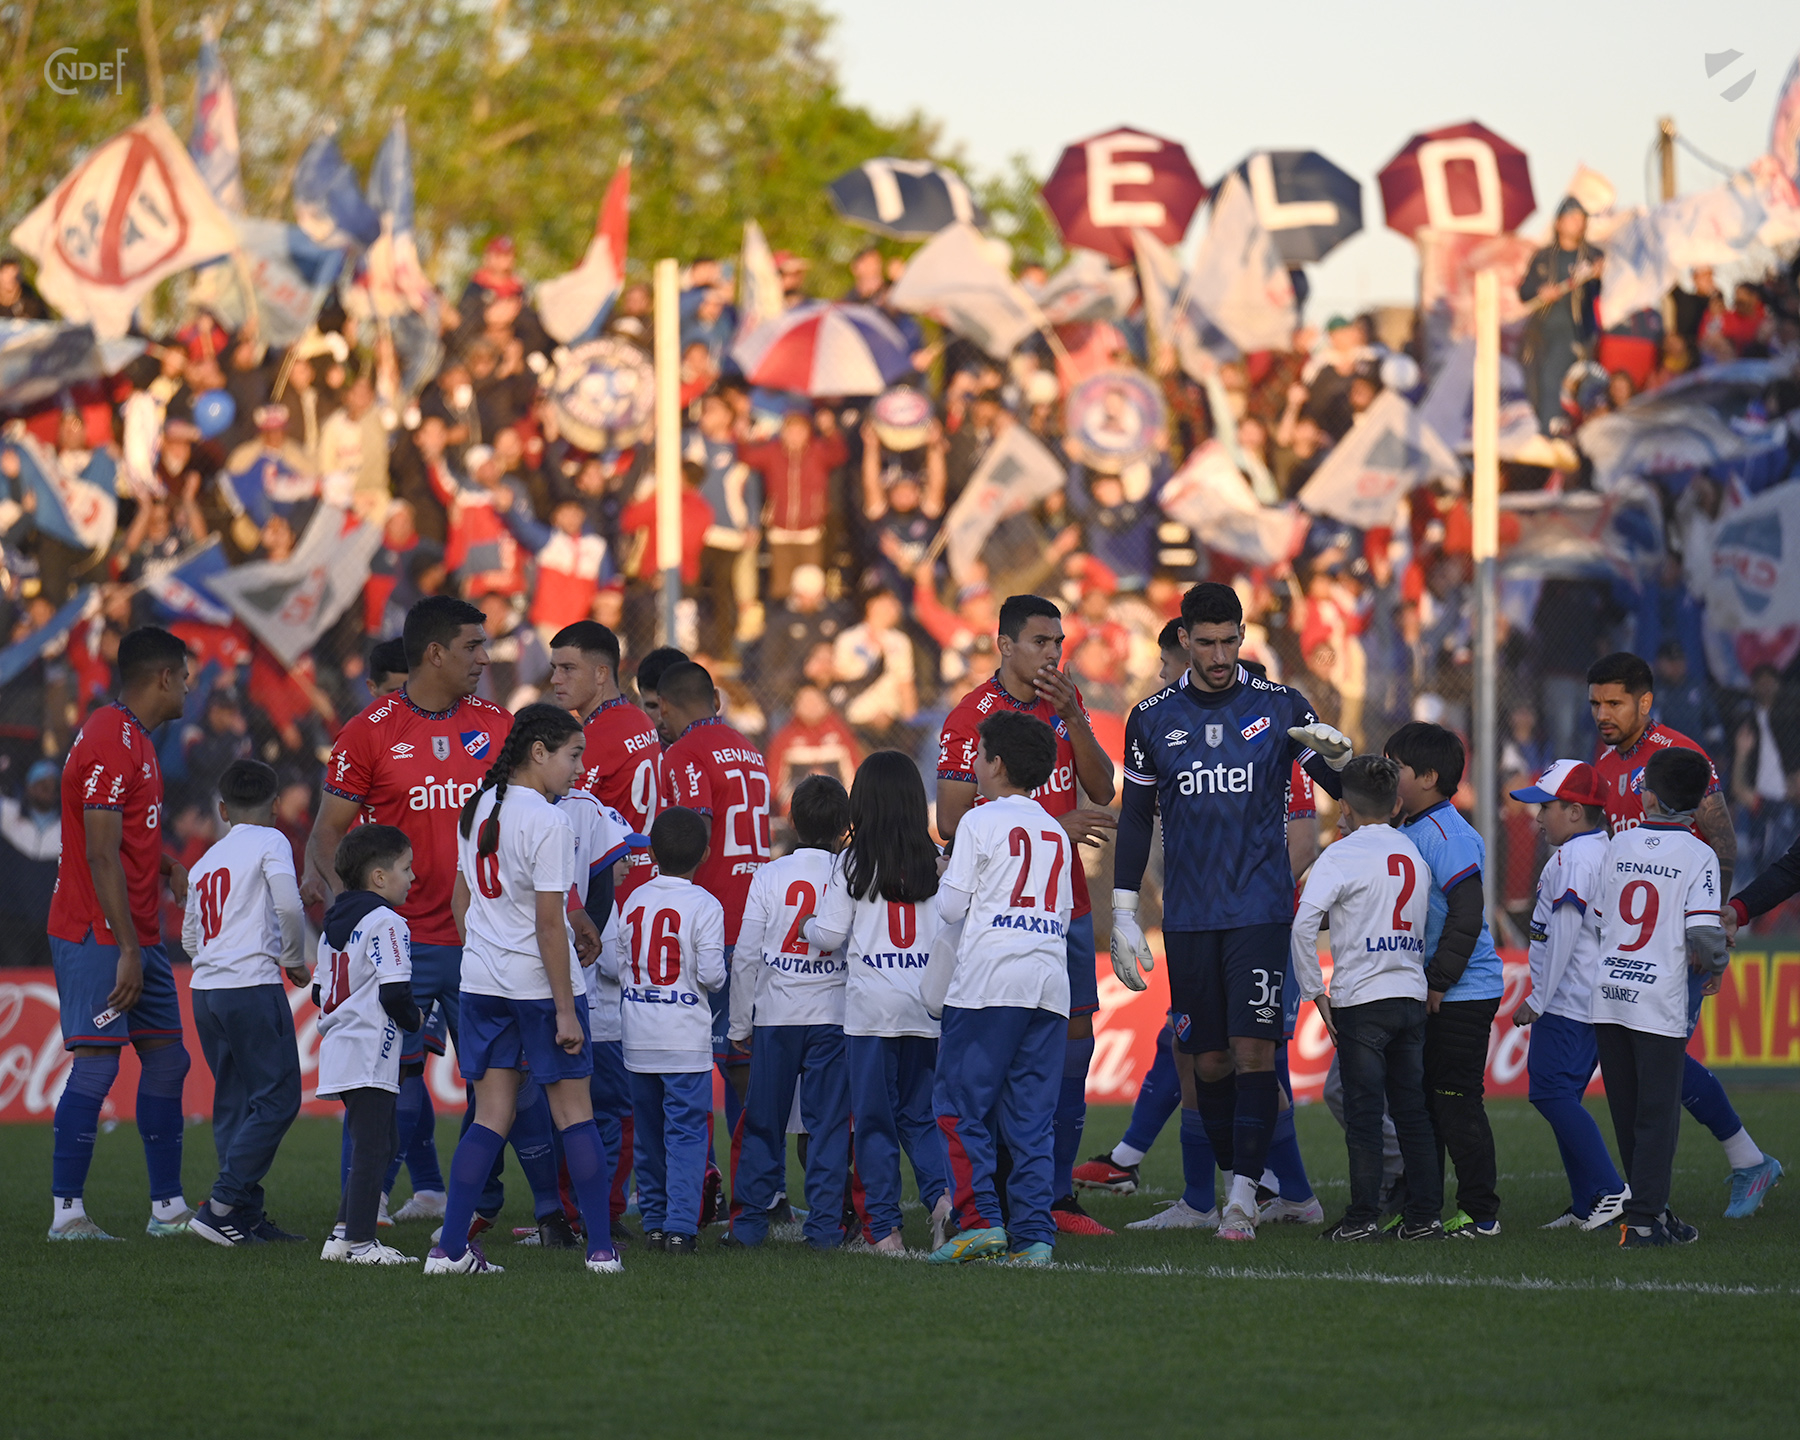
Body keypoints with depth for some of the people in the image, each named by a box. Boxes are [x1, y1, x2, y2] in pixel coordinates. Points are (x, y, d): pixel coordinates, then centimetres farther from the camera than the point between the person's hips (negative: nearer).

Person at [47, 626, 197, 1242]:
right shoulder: (110, 743, -16)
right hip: (100, 936, -10)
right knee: (96, 1065, -12)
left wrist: (174, 869, 15)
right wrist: (127, 949, -23)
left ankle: (168, 1207, 15)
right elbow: (102, 856, -21)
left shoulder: (135, 739, 16)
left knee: (166, 1060, 10)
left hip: (139, 936, 10)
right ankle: (67, 1212, -11)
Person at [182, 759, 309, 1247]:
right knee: (278, 1097, -5)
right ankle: (222, 1205, -14)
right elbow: (288, 905, -14)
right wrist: (294, 960, 0)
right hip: (252, 985, -7)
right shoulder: (270, 841, 0)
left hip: (205, 988, 7)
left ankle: (246, 1217, 7)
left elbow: (189, 937, 24)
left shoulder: (206, 861, 19)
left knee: (234, 1100, 10)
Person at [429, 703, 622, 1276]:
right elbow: (549, 923, -17)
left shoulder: (476, 810, 8)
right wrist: (566, 1009, -14)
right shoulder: (548, 823, -15)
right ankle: (601, 1247, 5)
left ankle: (450, 1248, 0)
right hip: (539, 982, -6)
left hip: (481, 982, 6)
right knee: (573, 1111, 3)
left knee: (491, 1115, 8)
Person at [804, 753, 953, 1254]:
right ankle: (941, 1193, -10)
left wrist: (809, 927, 18)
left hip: (871, 1005, -3)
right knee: (919, 1113, 14)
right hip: (927, 1005, 3)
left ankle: (884, 1229, 2)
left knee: (874, 1117, 4)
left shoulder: (855, 862, -4)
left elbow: (829, 934, -4)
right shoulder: (935, 862, 3)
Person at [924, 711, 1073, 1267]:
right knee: (1032, 1114, 5)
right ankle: (1034, 1235, -1)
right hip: (1050, 979, 6)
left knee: (960, 1103, 0)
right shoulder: (1056, 834, 17)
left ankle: (980, 1219, -11)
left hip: (989, 978, -6)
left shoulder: (980, 822, -1)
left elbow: (951, 907, -4)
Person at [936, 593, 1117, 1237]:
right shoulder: (971, 718, -10)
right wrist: (1054, 827, -16)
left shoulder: (1067, 701, 10)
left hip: (1066, 903, 7)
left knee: (1075, 1037, 8)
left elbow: (1102, 791, 5)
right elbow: (952, 823, -14)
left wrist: (1073, 718, -9)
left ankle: (1058, 1193, 15)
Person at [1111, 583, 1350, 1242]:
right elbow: (1135, 818, 11)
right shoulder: (1152, 718, 6)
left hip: (1261, 908, -2)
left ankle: (1243, 1196, -11)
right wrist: (1123, 916, 7)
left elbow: (1344, 790, 6)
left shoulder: (1279, 706, 2)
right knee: (1209, 1060, 3)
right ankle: (1242, 1181, 17)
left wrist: (1337, 754, -18)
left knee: (1253, 1050, -11)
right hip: (1188, 915, 2)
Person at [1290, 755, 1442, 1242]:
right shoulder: (1414, 854, 11)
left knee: (1363, 1111, -2)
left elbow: (1304, 923, -17)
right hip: (1412, 997, 5)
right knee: (1412, 1110, 10)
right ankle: (1425, 1215, 9)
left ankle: (1363, 1216, -3)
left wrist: (1314, 991, -10)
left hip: (1360, 1000, -5)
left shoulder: (1344, 854, -7)